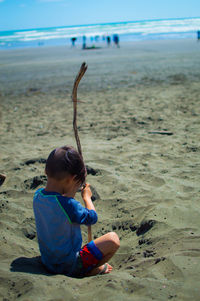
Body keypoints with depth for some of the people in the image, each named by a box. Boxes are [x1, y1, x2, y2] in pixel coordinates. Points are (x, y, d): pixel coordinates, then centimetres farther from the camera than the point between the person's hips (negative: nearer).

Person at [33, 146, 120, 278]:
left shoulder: (37, 195, -7)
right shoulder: (68, 204, -29)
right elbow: (92, 217, -11)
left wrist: (71, 193, 7)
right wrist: (87, 197, 3)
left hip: (47, 262, 8)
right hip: (69, 266, -8)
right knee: (113, 239, -7)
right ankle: (89, 271, 7)